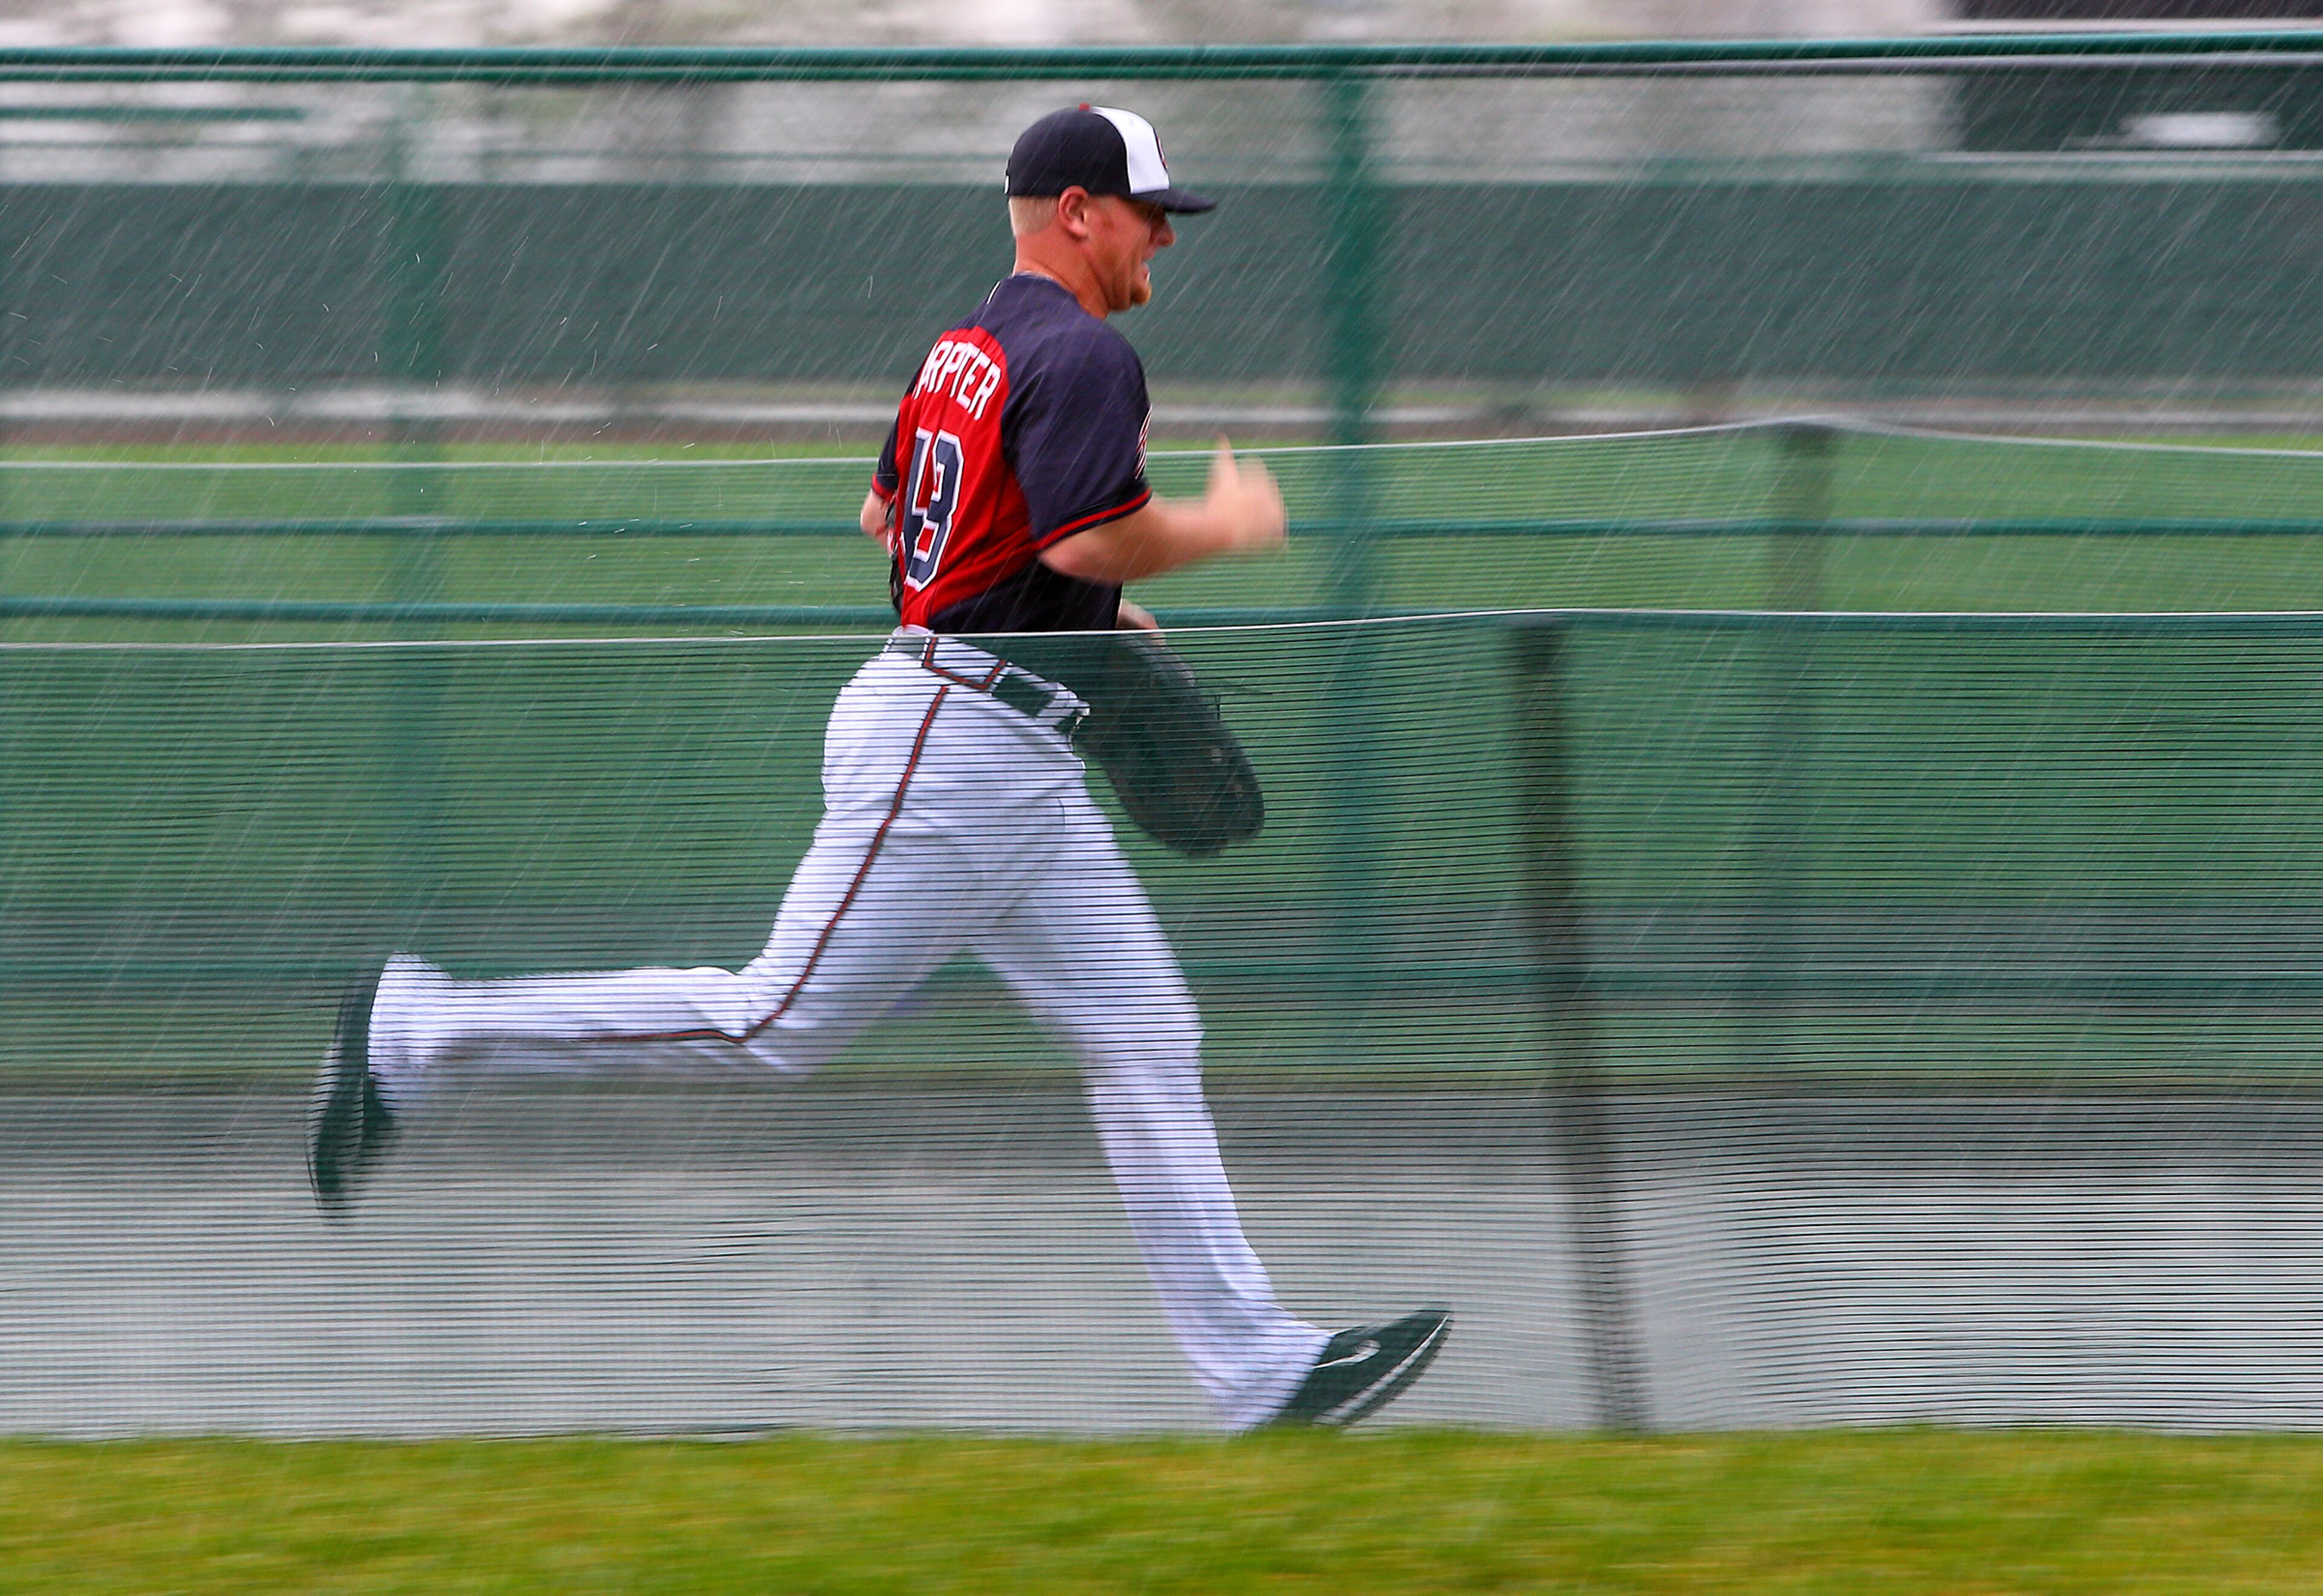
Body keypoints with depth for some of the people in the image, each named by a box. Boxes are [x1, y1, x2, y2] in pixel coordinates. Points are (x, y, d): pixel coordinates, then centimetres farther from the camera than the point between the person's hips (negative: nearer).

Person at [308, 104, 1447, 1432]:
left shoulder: (965, 351, 17)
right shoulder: (1084, 355, -14)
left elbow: (887, 511, 28)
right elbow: (1092, 538, -25)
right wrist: (1223, 527, -7)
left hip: (1027, 773, 11)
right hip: (957, 738, -11)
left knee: (1148, 1044, 5)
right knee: (783, 1024, -8)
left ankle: (1258, 1368, 2)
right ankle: (417, 1031, 0)